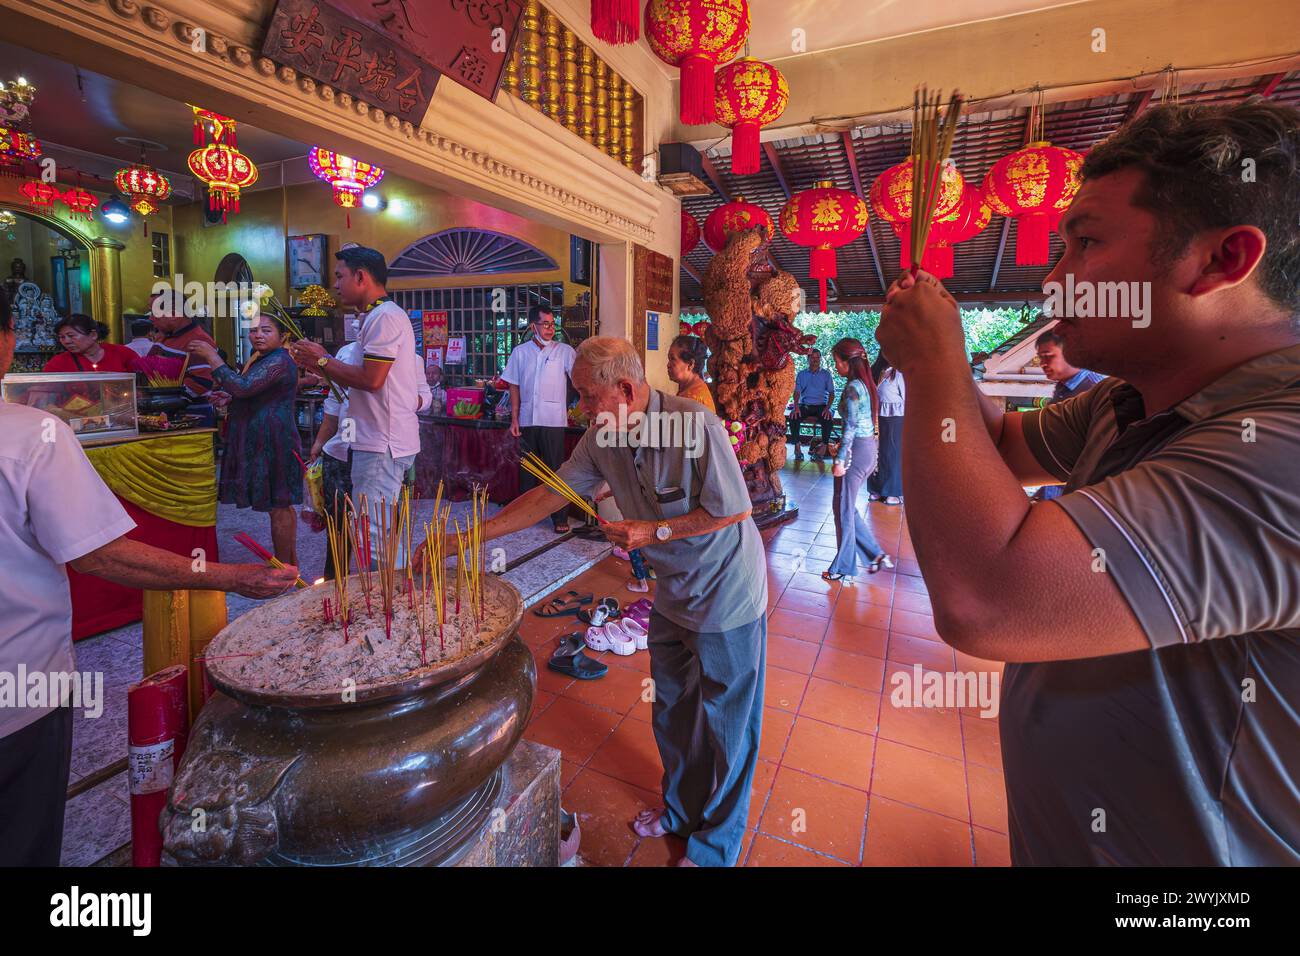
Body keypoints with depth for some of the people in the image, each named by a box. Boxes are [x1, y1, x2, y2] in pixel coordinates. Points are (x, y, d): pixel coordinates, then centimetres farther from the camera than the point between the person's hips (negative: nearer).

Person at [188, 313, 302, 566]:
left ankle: (283, 567, 5)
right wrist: (229, 398, 10)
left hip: (272, 442, -11)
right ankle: (291, 561, 26)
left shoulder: (278, 360, -15)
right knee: (281, 505, 16)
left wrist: (211, 356, -18)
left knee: (278, 506, -4)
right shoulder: (262, 359, 19)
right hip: (264, 440, 11)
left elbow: (242, 387, -26)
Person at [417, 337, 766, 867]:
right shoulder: (603, 437, -6)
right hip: (673, 594, 7)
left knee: (724, 725, 10)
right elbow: (547, 495, -2)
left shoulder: (696, 424, -27)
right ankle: (681, 808, 49)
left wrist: (654, 532, -21)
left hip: (727, 596, -6)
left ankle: (715, 846, 34)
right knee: (672, 712, 22)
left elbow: (735, 509, -20)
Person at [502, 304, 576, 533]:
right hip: (527, 419, 3)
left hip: (553, 420, -3)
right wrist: (514, 419, 5)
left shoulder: (565, 351, 2)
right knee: (526, 469, 12)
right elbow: (514, 387, 10)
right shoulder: (520, 352, 9)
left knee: (556, 469, -1)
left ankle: (560, 518, 7)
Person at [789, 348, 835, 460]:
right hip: (805, 405, 1)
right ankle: (798, 448, -23)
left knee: (828, 420, -33)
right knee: (793, 417, -29)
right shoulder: (801, 374, 13)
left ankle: (823, 448, -23)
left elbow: (831, 393, 5)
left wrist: (827, 408, -14)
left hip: (821, 405, -1)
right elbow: (797, 392, 5)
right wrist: (796, 407, -14)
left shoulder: (826, 374, 10)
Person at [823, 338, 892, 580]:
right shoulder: (866, 384, 12)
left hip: (856, 450, -9)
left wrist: (839, 460, -17)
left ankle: (843, 568, 15)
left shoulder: (852, 387, -16)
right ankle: (876, 555, 21)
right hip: (869, 448, 9)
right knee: (848, 507, 18)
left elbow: (851, 427, -19)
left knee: (843, 510, 3)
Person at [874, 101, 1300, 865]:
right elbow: (1010, 444, 14)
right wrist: (933, 356, -5)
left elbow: (981, 599, -43)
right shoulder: (1125, 401, -3)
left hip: (1163, 844, -8)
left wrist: (934, 359, -28)